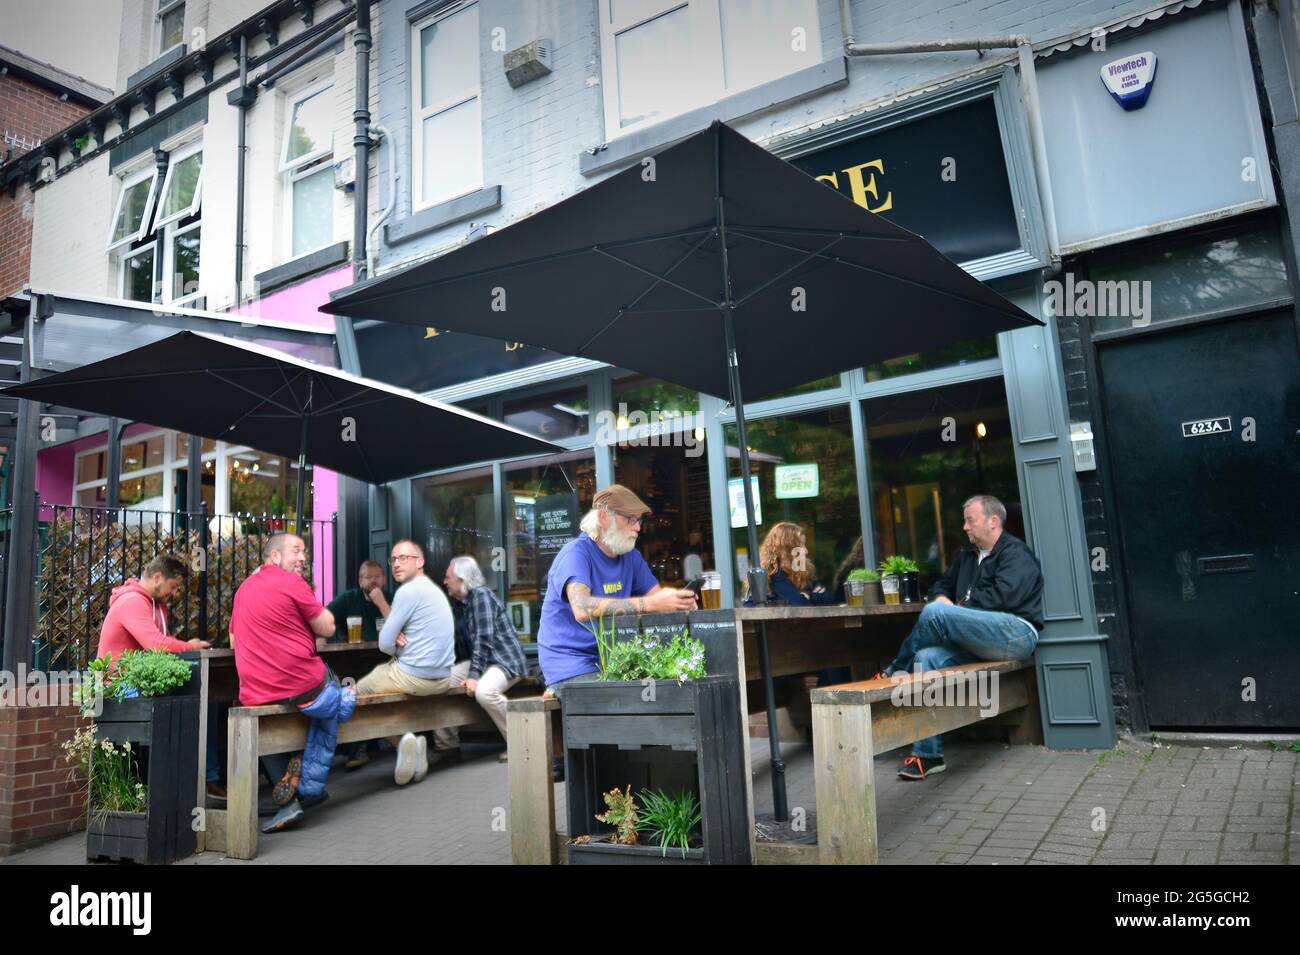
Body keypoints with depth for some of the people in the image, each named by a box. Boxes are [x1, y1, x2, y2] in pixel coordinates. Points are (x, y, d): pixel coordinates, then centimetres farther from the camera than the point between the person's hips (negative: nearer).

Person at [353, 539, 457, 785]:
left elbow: (385, 644, -14)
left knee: (358, 693, 14)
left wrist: (396, 646, 8)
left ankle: (402, 739, -5)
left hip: (413, 678, -8)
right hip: (443, 679, 8)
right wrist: (381, 603, 0)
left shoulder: (408, 591, -16)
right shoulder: (432, 589, 15)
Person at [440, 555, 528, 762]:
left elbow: (483, 639, -21)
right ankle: (448, 742, 13)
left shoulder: (481, 595, -14)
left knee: (484, 691, -35)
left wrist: (474, 675, -25)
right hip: (484, 660, 10)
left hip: (506, 661, -10)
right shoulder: (464, 601, 15)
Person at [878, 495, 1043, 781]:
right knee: (927, 657, -21)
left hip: (1016, 633, -8)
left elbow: (1004, 596, -15)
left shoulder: (1016, 552, 0)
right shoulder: (967, 556, 26)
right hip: (978, 643, 8)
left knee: (935, 613, -27)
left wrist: (962, 605, -3)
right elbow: (941, 586, 32)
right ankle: (929, 755, -20)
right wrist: (943, 599, 7)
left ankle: (897, 670, -4)